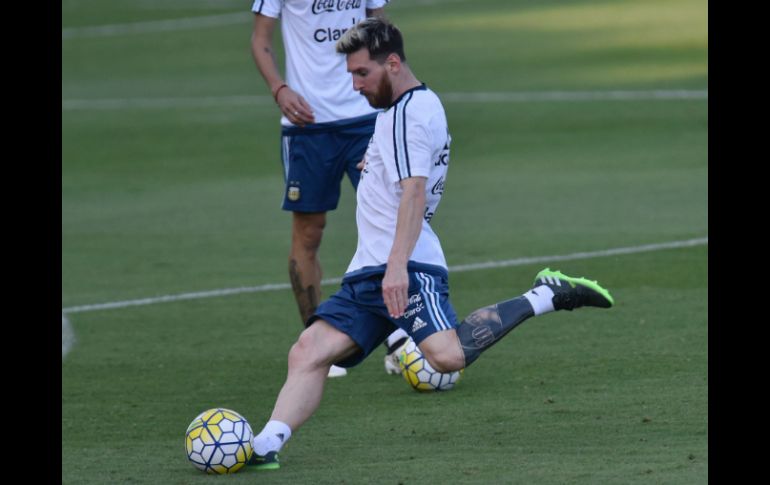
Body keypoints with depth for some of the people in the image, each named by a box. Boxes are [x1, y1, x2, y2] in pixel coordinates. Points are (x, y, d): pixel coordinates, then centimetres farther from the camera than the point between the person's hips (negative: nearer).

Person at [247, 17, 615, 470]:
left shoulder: (411, 110, -10)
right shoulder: (409, 106, 22)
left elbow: (415, 192, -22)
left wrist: (397, 264, -30)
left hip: (407, 269, -10)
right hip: (369, 273, 10)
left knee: (448, 354, -28)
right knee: (309, 352, -5)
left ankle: (544, 296, -11)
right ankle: (266, 446, -17)